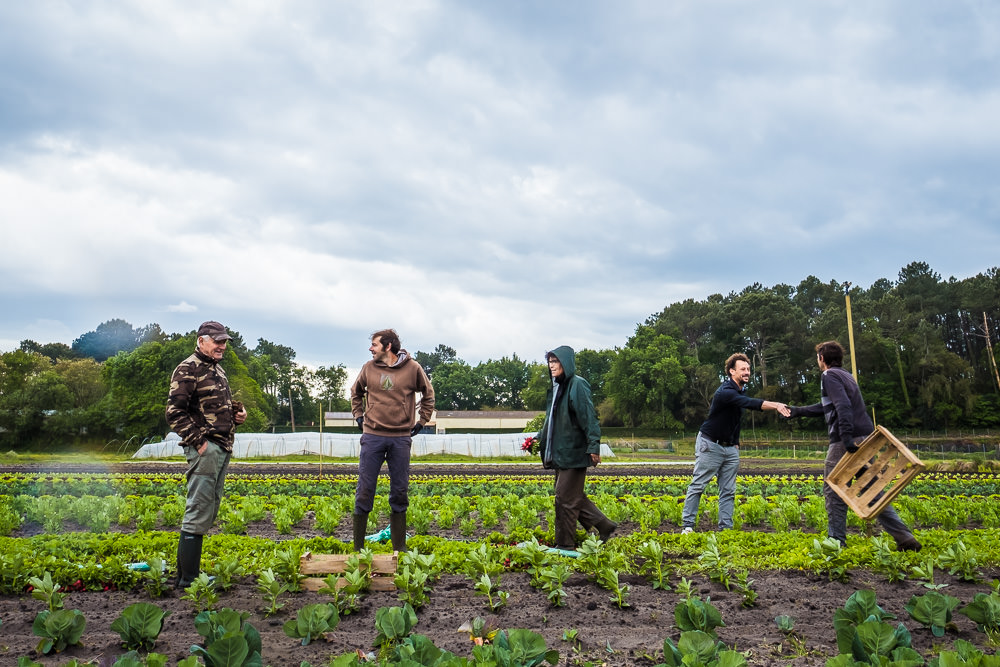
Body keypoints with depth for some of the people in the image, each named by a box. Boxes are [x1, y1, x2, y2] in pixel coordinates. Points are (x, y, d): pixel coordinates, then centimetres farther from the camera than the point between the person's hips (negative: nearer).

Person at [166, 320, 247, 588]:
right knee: (198, 513, -7)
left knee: (209, 511, 14)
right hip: (205, 448, -10)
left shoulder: (218, 370, 20)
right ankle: (187, 580, 0)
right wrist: (199, 440, -18)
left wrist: (238, 412, 13)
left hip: (223, 449, 10)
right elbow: (175, 412, -15)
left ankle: (190, 571, 24)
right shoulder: (188, 369, -9)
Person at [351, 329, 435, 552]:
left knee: (400, 492, 6)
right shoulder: (368, 368, 4)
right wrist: (358, 417, 11)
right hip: (372, 436, 1)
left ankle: (399, 546, 18)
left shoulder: (412, 368, -1)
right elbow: (355, 392, 22)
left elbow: (428, 394, 14)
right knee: (365, 490, 1)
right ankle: (357, 546, 11)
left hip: (401, 439, -1)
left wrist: (422, 421, 8)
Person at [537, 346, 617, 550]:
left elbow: (589, 417, -19)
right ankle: (604, 526, 26)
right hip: (560, 452, 9)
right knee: (574, 496, 13)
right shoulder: (556, 387, 14)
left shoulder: (577, 385, -13)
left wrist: (594, 446, -24)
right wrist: (539, 439, 14)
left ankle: (565, 545, 7)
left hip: (574, 452, -9)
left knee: (565, 498, -4)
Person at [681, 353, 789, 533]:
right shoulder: (725, 392, -22)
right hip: (710, 444, -8)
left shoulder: (742, 390, 8)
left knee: (728, 491, 5)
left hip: (730, 447, 8)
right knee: (697, 485, -3)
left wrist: (736, 442, 11)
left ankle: (726, 528, 8)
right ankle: (687, 525, 2)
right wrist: (775, 405, -47)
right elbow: (750, 403, -37)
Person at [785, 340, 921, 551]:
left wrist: (846, 436, -28)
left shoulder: (829, 375, -5)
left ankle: (836, 543, 3)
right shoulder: (846, 375, 24)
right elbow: (827, 407, 33)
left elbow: (843, 406, -21)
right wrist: (797, 411, 37)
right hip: (865, 438, 9)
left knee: (834, 492, 0)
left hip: (848, 441, -9)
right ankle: (905, 538, 6)